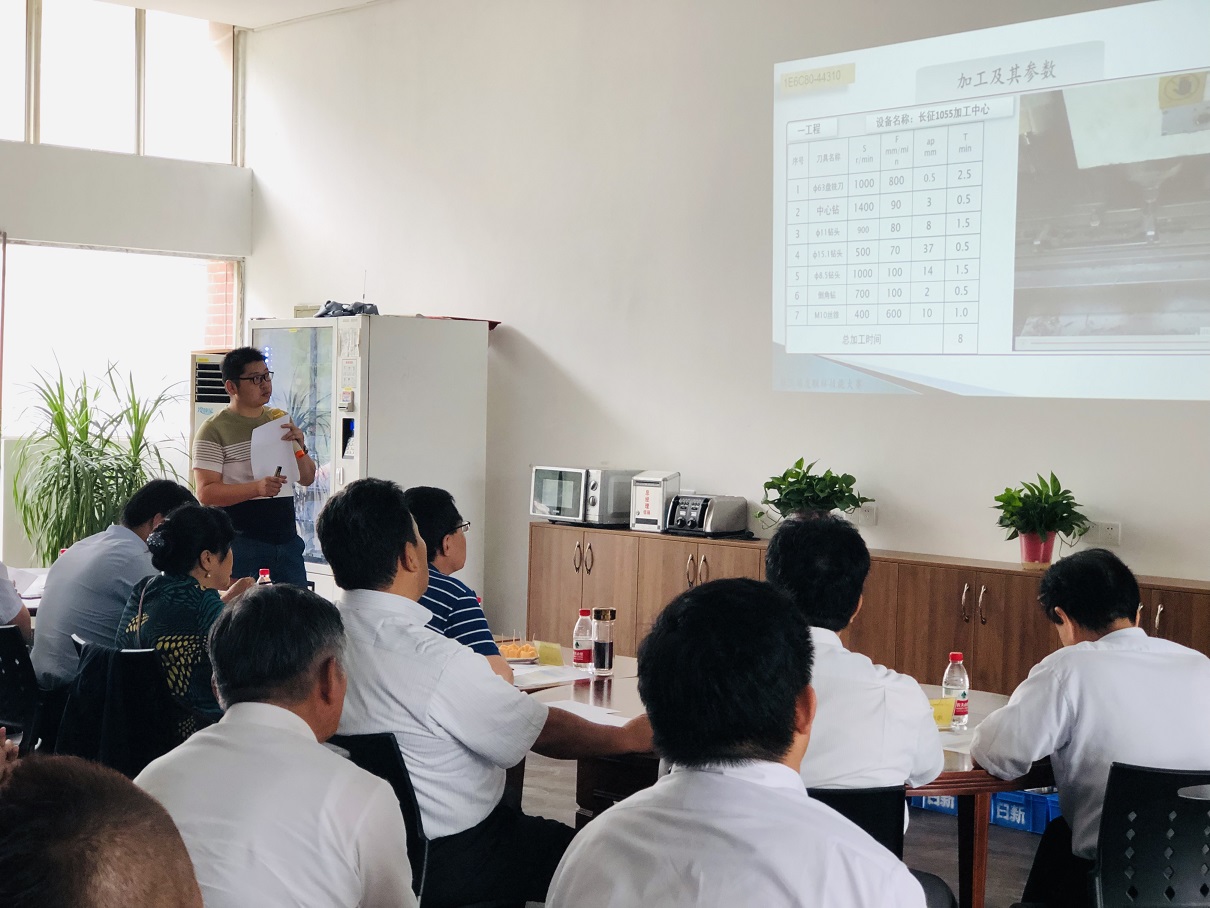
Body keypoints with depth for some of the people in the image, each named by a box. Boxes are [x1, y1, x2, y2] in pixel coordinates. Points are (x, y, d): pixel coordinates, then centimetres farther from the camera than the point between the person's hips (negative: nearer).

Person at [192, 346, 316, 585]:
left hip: (287, 538, 5)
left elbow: (307, 479, 15)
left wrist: (300, 447, -5)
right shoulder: (214, 430, -5)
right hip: (242, 543, -5)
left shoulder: (280, 420, 14)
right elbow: (206, 493, -13)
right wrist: (257, 487, -25)